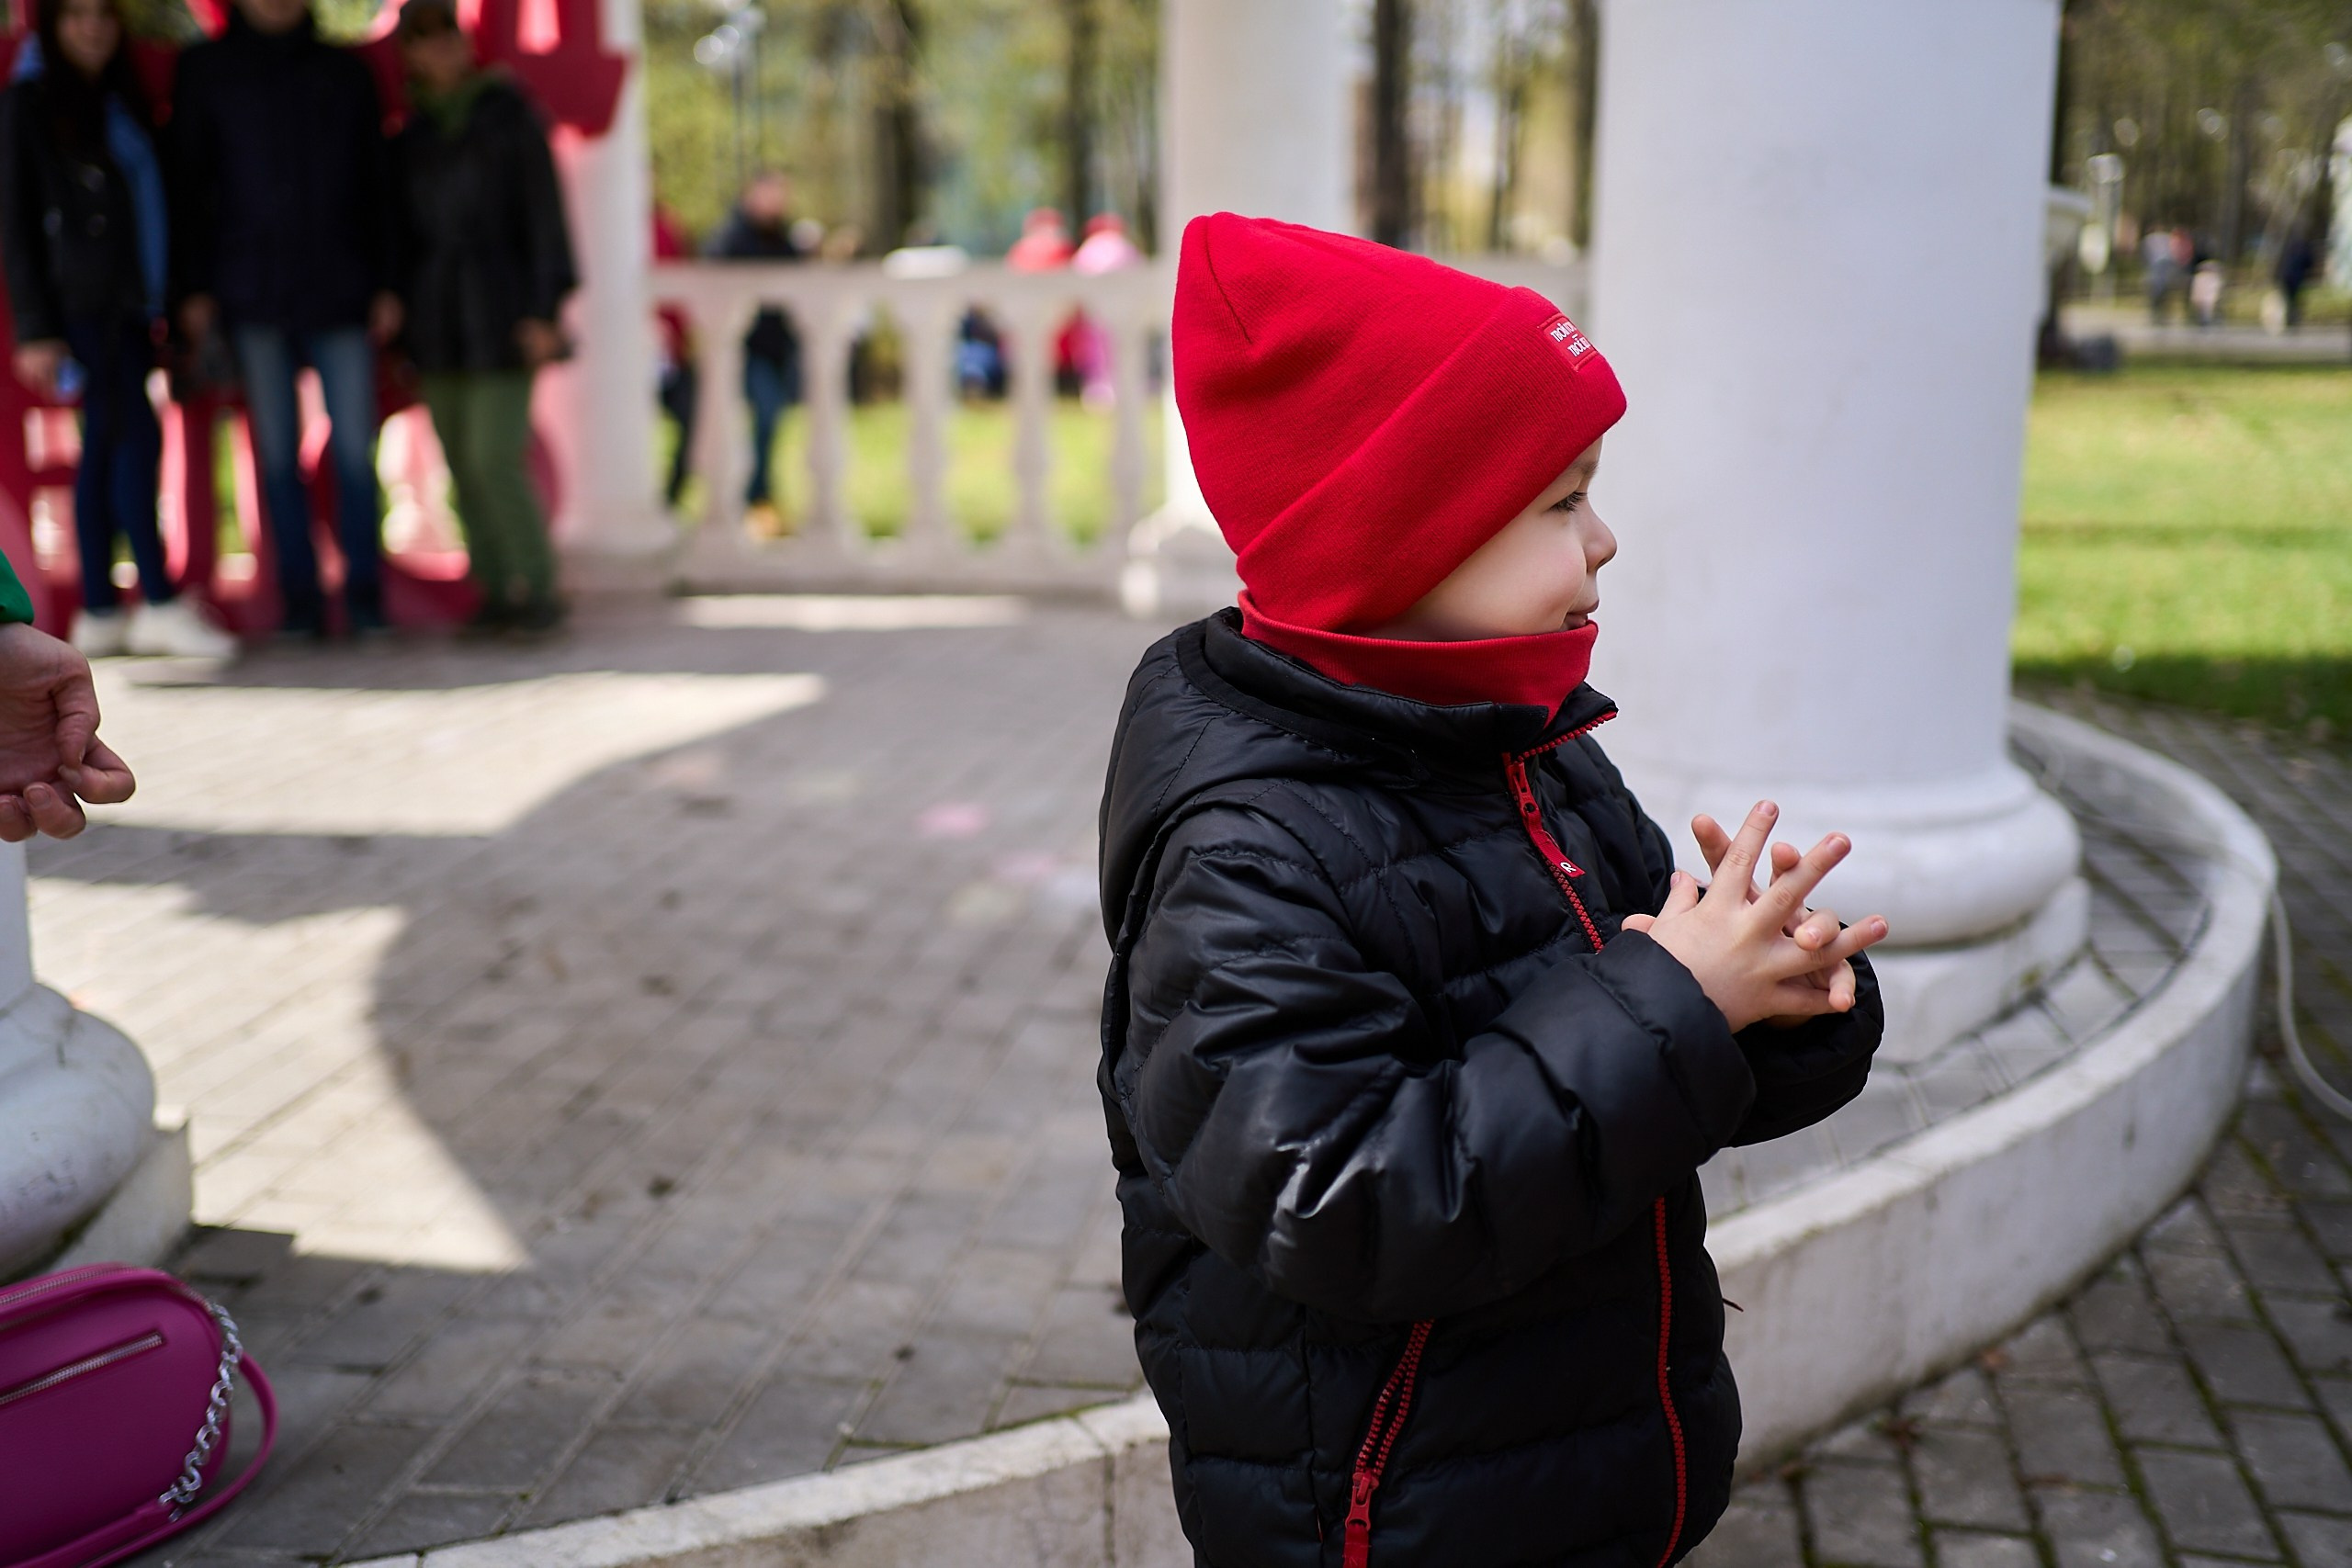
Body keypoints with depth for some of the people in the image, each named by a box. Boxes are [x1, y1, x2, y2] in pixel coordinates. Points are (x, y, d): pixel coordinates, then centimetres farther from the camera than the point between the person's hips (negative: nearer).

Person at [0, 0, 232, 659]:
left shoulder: (122, 102, 18)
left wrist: (162, 306, 11)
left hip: (124, 303, 7)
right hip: (80, 301, -7)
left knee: (105, 449, 6)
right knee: (136, 436, -13)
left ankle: (99, 613, 9)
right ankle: (161, 604, -11)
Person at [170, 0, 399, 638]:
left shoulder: (345, 69, 11)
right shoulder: (204, 69, 9)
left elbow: (375, 184, 11)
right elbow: (188, 184, 6)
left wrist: (385, 284, 3)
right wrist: (193, 289, -2)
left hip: (339, 291, 0)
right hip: (253, 294, 0)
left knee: (355, 450, -5)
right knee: (278, 453, 1)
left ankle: (364, 594, 5)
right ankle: (300, 598, 7)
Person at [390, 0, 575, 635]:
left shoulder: (509, 113, -2)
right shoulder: (408, 136, 10)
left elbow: (544, 213, -6)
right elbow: (404, 233, 13)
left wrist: (545, 310, -14)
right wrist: (402, 330, 10)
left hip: (502, 312, -5)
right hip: (436, 319, 5)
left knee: (495, 458, -13)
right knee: (463, 462, 3)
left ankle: (540, 589, -2)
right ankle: (496, 590, 10)